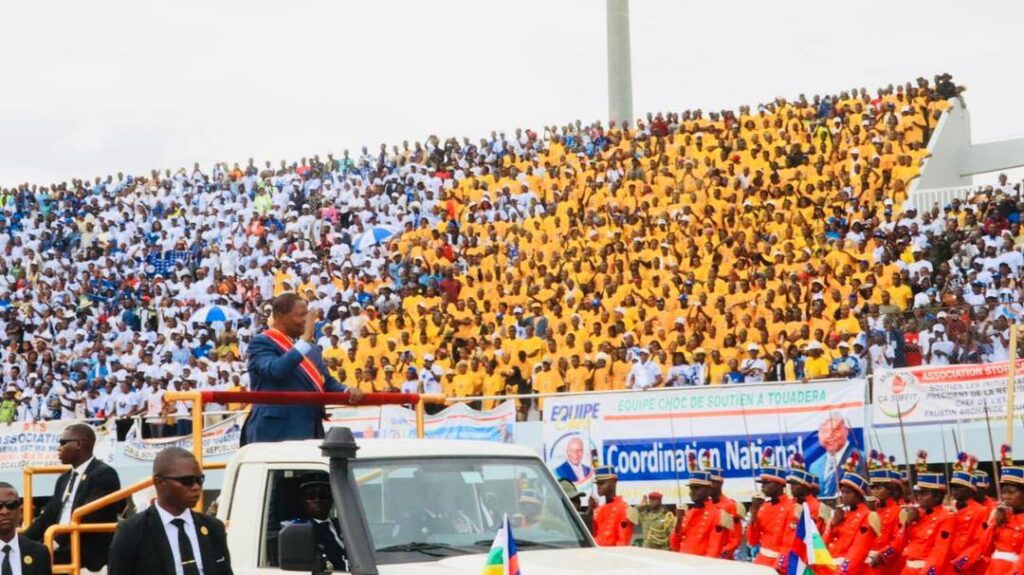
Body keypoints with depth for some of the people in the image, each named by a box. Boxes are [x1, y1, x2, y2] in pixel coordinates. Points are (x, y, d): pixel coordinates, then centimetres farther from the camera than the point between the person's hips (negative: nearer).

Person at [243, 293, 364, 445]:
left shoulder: (311, 348, 20)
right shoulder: (261, 343, -6)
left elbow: (326, 381, 22)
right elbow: (275, 370, -24)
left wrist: (347, 391, 0)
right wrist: (305, 340, -23)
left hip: (311, 432, 8)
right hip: (276, 433, -8)